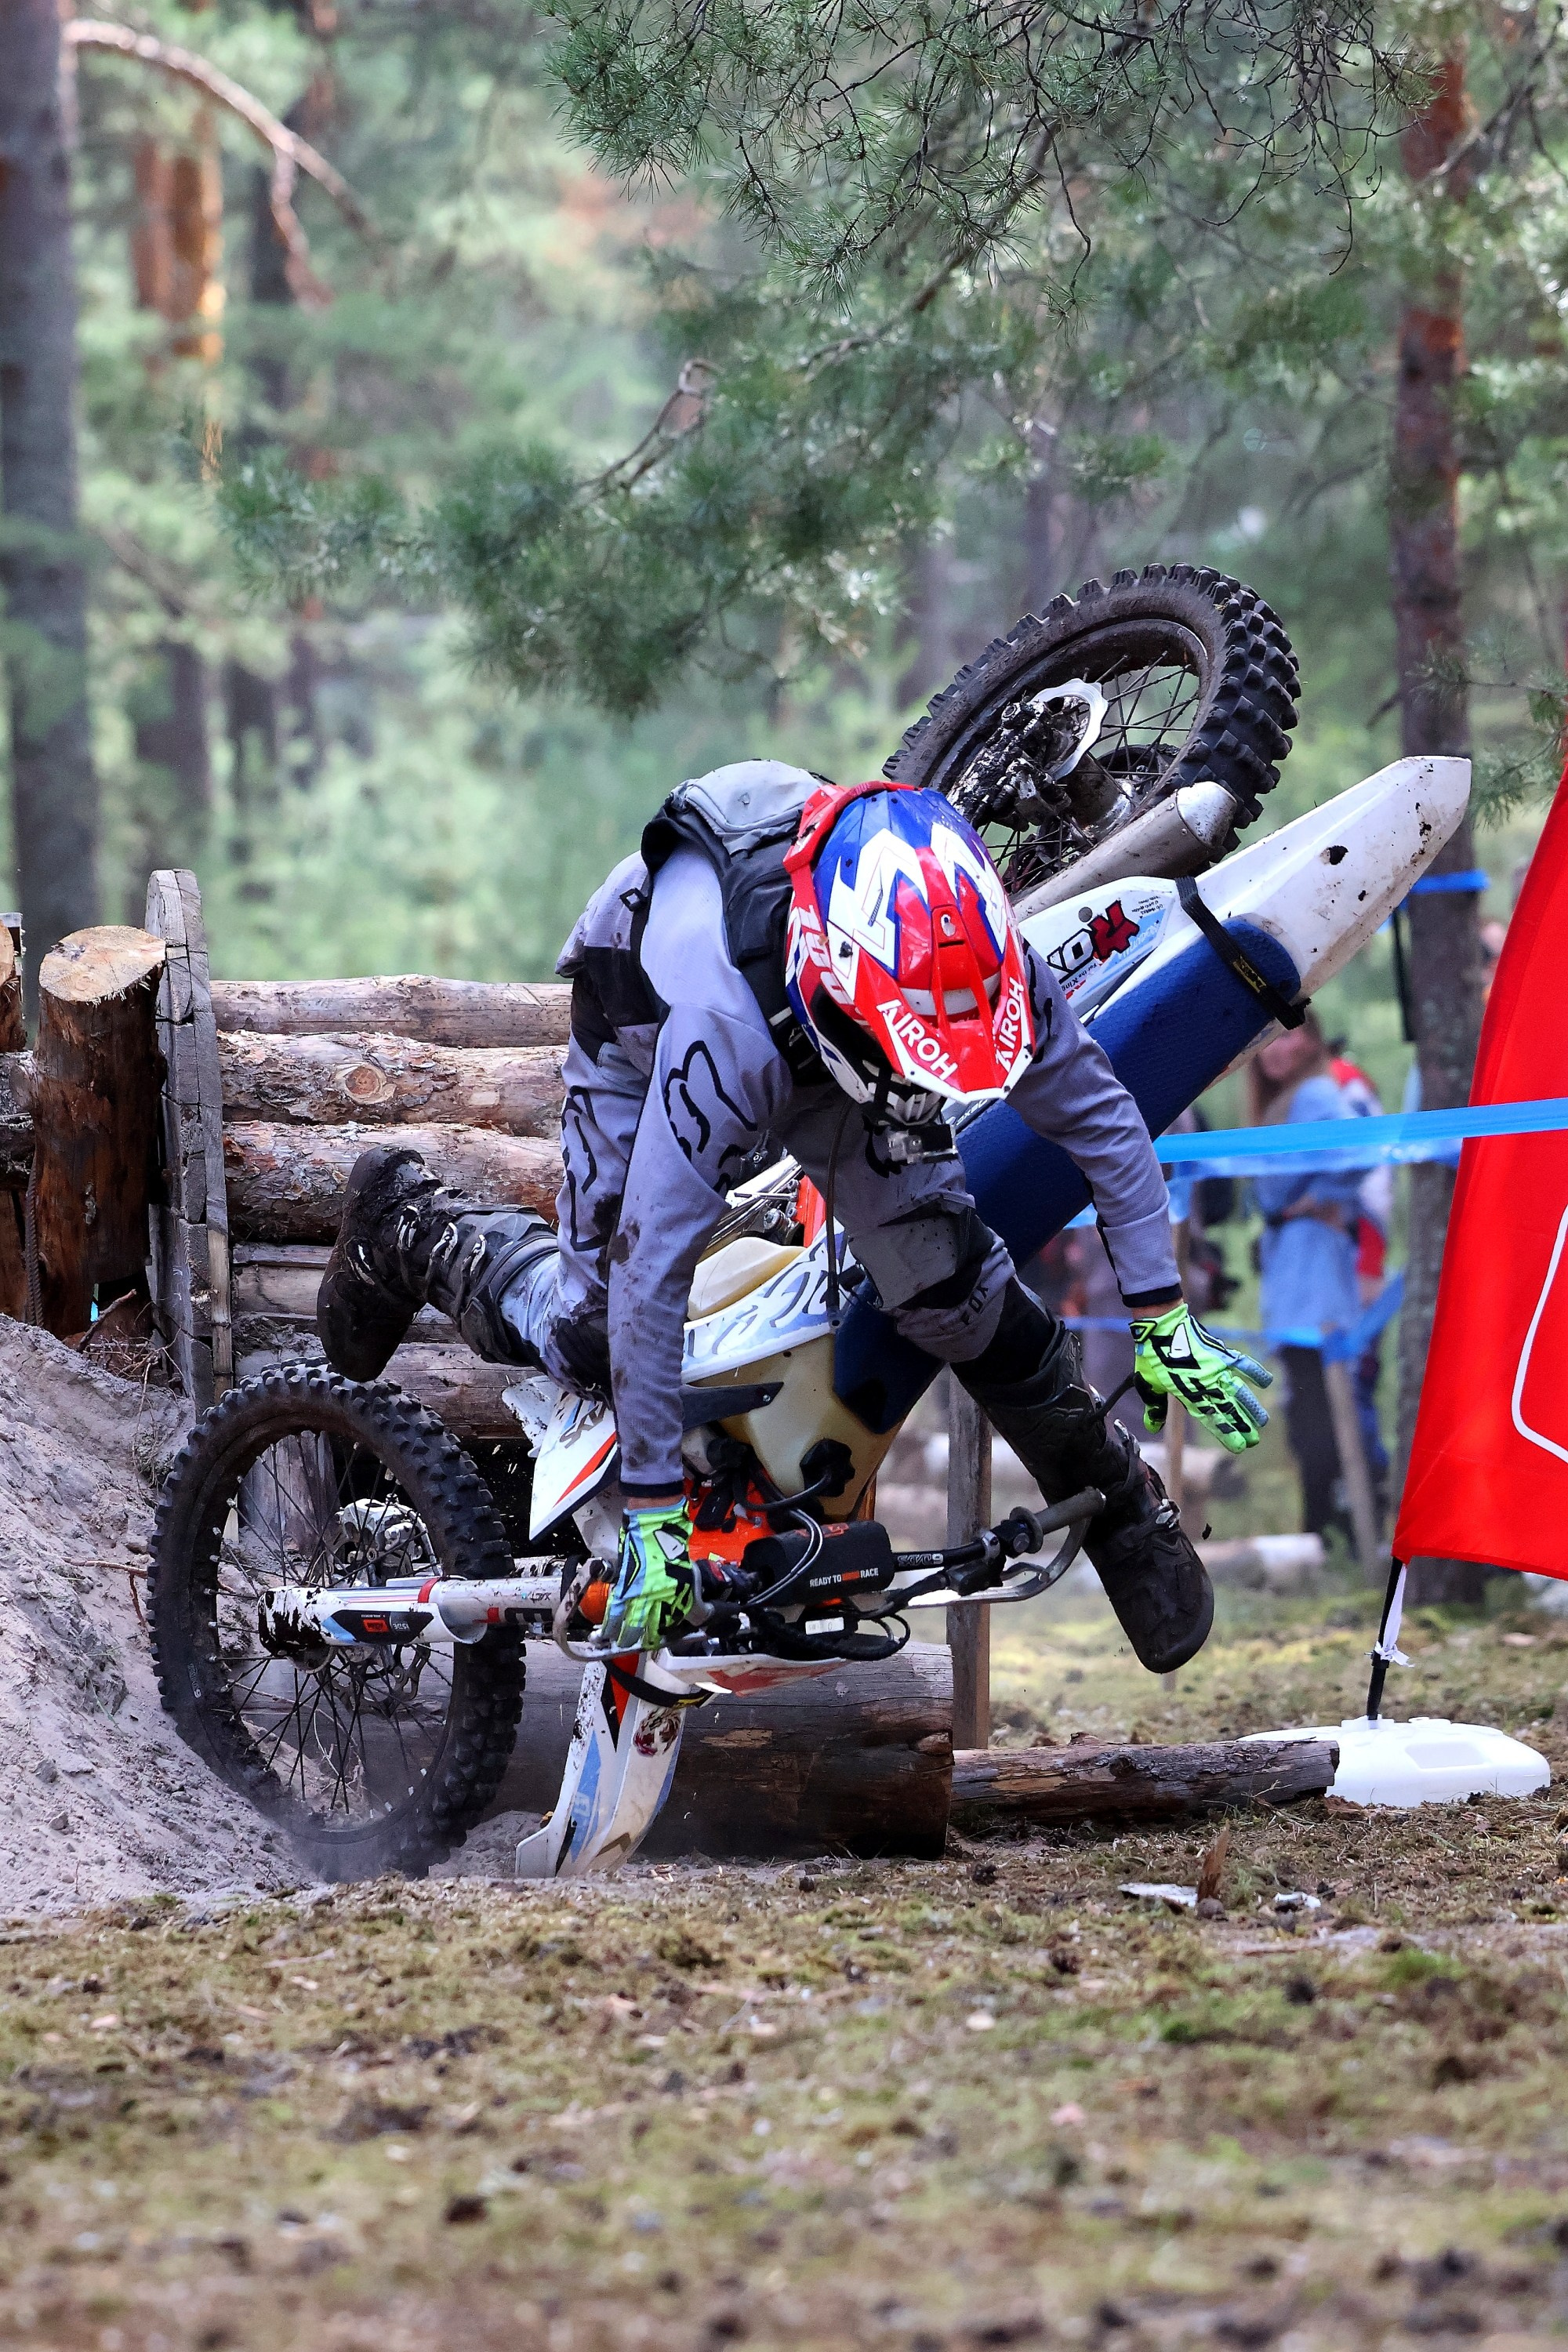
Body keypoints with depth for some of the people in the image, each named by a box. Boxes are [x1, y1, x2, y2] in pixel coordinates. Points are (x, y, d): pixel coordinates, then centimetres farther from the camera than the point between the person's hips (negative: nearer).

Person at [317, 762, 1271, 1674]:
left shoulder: (975, 958, -37)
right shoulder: (723, 1030, -48)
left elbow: (1105, 1117, -20)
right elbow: (652, 1270, -42)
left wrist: (1164, 1323, -19)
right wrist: (655, 1512, -36)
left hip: (814, 1051, 3)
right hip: (645, 1018, -3)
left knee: (945, 1275, -13)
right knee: (585, 1337, 5)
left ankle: (1119, 1503, 6)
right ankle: (408, 1224, 33)